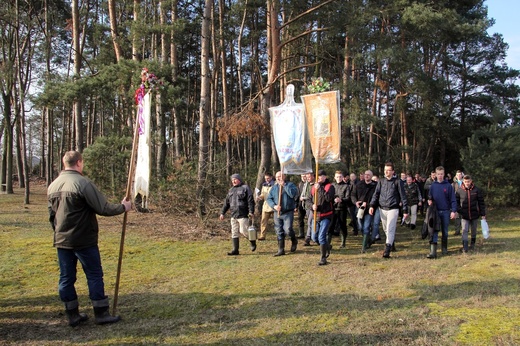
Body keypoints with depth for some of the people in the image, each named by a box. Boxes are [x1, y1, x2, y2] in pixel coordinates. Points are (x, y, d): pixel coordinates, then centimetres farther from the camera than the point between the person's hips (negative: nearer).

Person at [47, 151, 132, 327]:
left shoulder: (53, 186, 7)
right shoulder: (83, 183, -16)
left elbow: (51, 214, 16)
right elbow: (103, 208, -16)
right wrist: (123, 207, -1)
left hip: (61, 241, 7)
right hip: (84, 241, -7)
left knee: (66, 277, 11)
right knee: (94, 276, 4)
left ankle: (72, 315, 20)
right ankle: (101, 314, 11)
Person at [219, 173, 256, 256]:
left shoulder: (245, 188, -2)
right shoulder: (231, 190, 17)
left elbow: (250, 201, -9)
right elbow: (226, 202, 20)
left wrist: (251, 212, -17)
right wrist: (222, 213, 14)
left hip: (243, 215, -6)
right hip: (233, 215, 6)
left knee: (243, 231, -8)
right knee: (234, 233, 6)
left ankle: (253, 241, 19)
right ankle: (235, 250, 11)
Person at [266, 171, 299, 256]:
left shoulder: (290, 185, -1)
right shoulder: (274, 187, 11)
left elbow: (293, 194, -20)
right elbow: (269, 198, 6)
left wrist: (284, 185, -18)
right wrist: (274, 206, -11)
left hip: (288, 212, -5)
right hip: (277, 213, 5)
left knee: (287, 229, -16)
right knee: (279, 232, 7)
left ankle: (294, 241, 15)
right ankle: (281, 250, 17)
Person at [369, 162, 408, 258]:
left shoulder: (397, 182, -2)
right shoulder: (381, 181, 7)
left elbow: (403, 196, -1)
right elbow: (376, 194, 7)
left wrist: (405, 210, -3)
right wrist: (372, 205, -7)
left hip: (393, 209, -4)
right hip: (382, 209, 4)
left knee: (390, 229, -12)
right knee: (385, 229, 14)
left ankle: (387, 250, -16)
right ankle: (392, 242, 37)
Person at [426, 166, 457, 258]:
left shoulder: (448, 185, -1)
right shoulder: (433, 186, 4)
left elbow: (453, 199, -3)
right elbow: (430, 198, 11)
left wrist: (453, 211, -12)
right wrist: (429, 201, -11)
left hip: (446, 211, 0)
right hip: (435, 211, 1)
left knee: (445, 231, 11)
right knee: (434, 231, -6)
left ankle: (444, 249, 27)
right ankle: (433, 251, -11)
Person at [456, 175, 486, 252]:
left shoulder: (477, 190, -4)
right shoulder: (459, 191, -4)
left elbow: (481, 203, 0)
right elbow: (456, 202, 5)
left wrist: (483, 214, -1)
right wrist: (459, 210, -9)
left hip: (474, 214, 1)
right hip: (464, 215, -1)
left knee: (474, 231, 15)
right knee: (465, 230, -9)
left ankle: (473, 244, 33)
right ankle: (464, 247, -10)